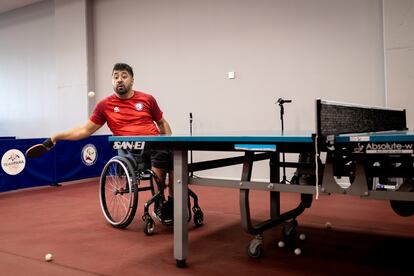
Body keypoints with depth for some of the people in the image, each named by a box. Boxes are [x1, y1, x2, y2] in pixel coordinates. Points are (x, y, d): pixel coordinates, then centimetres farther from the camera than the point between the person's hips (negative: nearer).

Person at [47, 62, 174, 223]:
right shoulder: (105, 105, 9)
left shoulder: (147, 99, 12)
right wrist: (57, 137, 7)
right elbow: (85, 130, 15)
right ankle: (159, 204, -7)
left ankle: (172, 203, -8)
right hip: (130, 148, -2)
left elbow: (162, 123, 23)